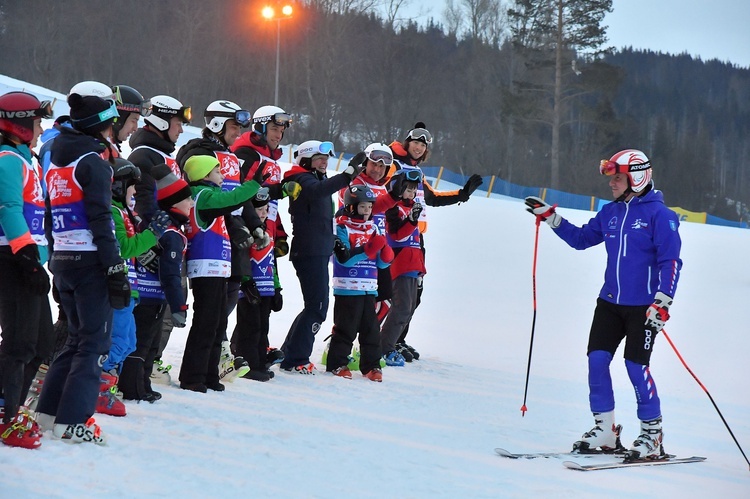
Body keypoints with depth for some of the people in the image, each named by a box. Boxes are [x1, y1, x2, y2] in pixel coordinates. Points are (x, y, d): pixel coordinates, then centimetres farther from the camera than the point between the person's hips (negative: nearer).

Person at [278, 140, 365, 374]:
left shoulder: (316, 180, 22)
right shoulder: (302, 180, -9)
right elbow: (318, 190, -35)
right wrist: (348, 174, -43)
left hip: (319, 252, 10)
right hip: (309, 252, -10)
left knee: (316, 305, 15)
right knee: (317, 306, -11)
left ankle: (290, 353, 22)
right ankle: (295, 359, -8)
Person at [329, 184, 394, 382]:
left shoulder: (373, 229, 12)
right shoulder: (342, 228, -7)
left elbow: (382, 263, 12)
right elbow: (344, 258, -20)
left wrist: (385, 254, -11)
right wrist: (368, 249, -26)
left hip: (369, 289, 6)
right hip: (347, 289, -6)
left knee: (371, 329, 8)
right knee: (346, 328, -1)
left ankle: (371, 365, 17)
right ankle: (337, 364, 10)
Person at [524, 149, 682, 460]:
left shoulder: (659, 215, -10)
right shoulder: (610, 213, 10)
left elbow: (671, 261, -13)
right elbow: (581, 238, 22)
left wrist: (662, 302, -21)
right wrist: (551, 218, 14)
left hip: (643, 307, -7)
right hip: (610, 302, 7)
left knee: (636, 365, -8)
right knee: (596, 359, -1)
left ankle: (652, 435, 4)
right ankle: (604, 429, 9)